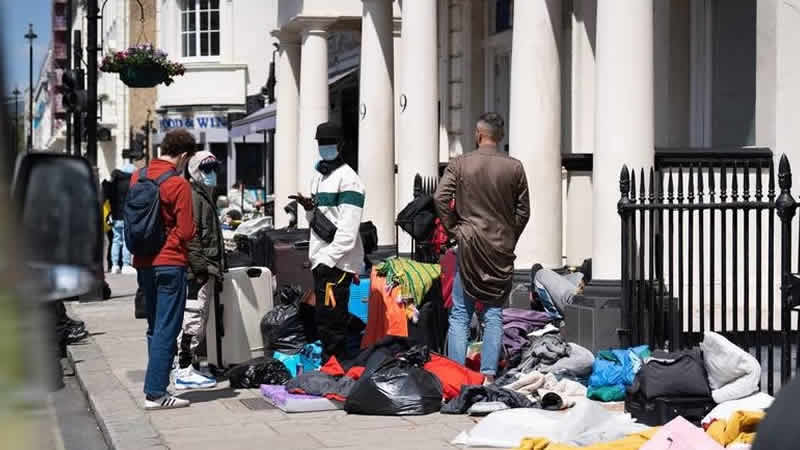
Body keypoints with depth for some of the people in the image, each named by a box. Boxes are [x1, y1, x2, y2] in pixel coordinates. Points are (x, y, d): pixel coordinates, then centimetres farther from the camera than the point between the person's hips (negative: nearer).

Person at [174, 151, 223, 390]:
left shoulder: (205, 196, 21)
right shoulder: (192, 196, -12)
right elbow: (190, 236, -20)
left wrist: (215, 270, 25)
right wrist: (202, 268, -22)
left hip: (206, 271, 11)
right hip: (198, 271, -11)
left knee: (196, 320, 14)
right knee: (193, 319, -10)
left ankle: (187, 366, 21)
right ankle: (185, 372, -9)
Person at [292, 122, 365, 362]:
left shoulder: (347, 179, -9)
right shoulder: (318, 176, 19)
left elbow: (348, 230, -16)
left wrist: (328, 258, -21)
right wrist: (309, 209, 5)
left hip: (338, 262, -9)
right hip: (322, 260, 9)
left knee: (330, 323, -11)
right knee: (324, 322, 12)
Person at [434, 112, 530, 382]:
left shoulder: (460, 164, -1)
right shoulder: (514, 167, 2)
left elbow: (440, 198, -9)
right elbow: (523, 211, 4)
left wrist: (454, 230, 1)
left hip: (469, 245, -1)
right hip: (501, 249, 1)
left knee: (460, 314, 3)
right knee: (494, 314, 5)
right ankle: (489, 375, 1)